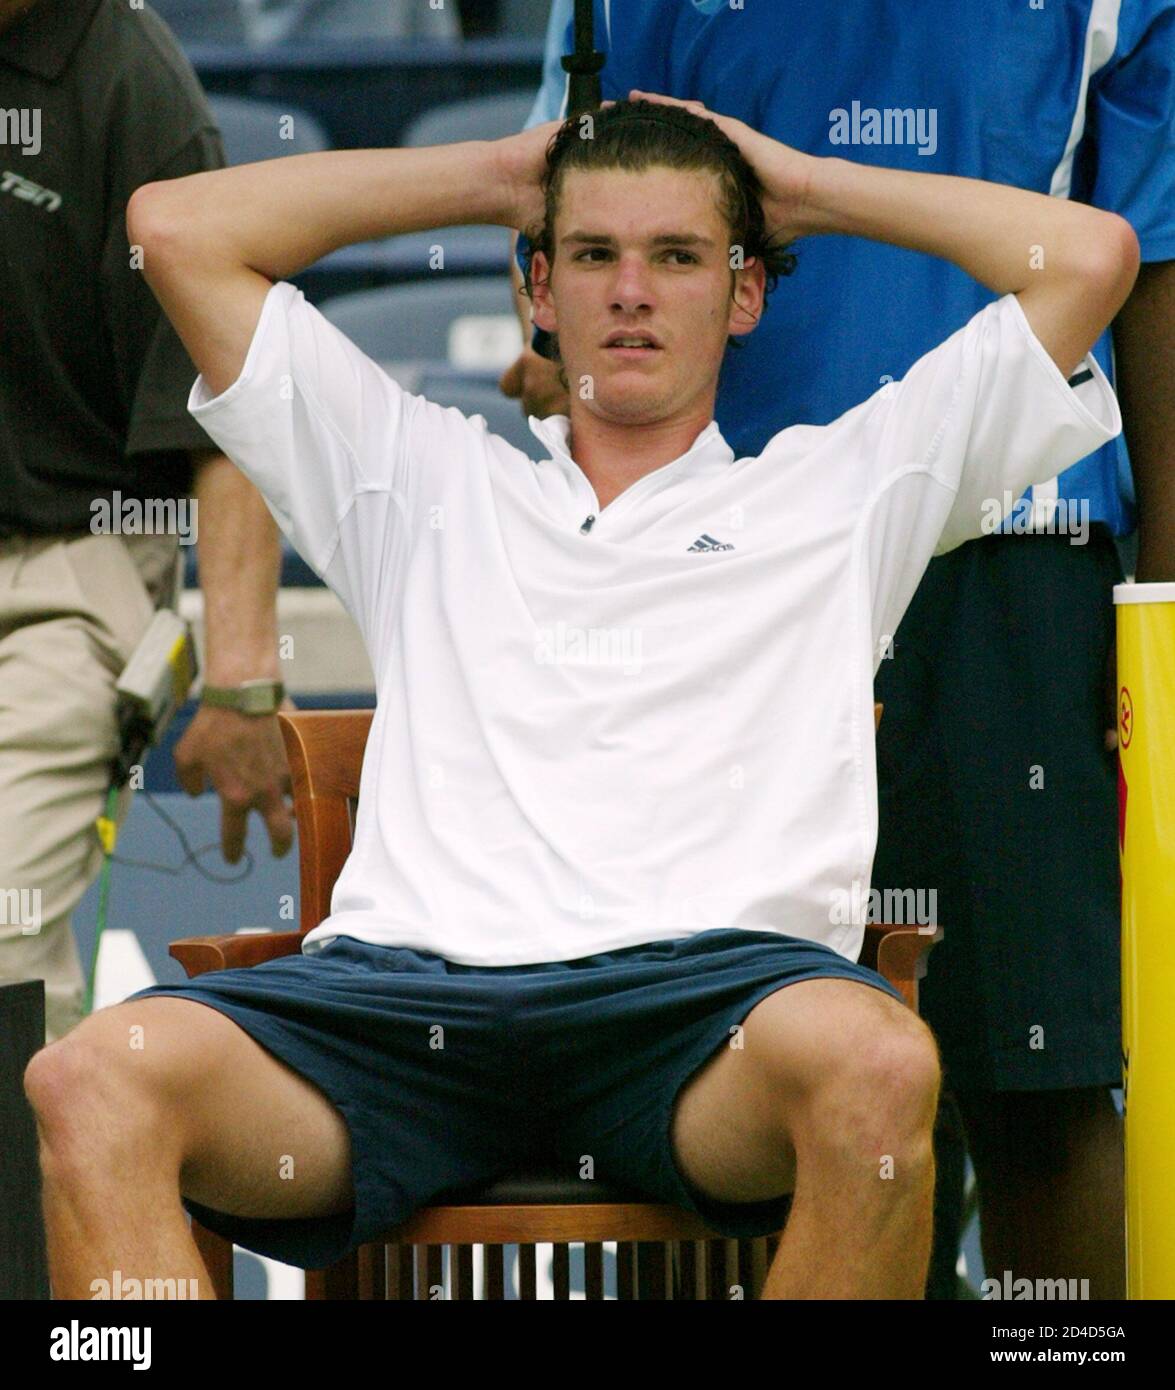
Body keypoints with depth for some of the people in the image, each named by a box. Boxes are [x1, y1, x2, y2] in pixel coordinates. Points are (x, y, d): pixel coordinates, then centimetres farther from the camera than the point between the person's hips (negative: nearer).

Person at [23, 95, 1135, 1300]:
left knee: (876, 1065, -40)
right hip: (407, 982, 2)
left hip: (702, 979, -1)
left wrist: (804, 187, 34)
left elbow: (1090, 255, 23)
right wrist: (496, 175, 37)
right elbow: (177, 228, 32)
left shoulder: (837, 492, 28)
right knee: (90, 1082, -30)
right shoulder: (429, 485, 32)